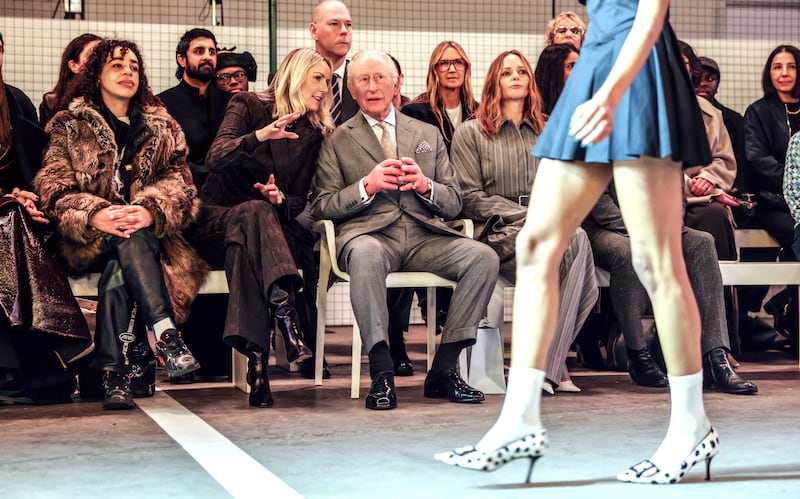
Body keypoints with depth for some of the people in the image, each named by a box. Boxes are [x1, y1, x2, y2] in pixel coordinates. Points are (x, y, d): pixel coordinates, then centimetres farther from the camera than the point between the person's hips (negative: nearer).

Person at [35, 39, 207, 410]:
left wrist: (150, 211, -22)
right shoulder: (69, 126, 11)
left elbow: (179, 183, 2)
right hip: (87, 240, -1)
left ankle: (113, 373, -41)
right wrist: (95, 215, -24)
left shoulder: (162, 126, 16)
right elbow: (53, 188, -2)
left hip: (149, 234, 2)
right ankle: (166, 335, -48)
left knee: (118, 266, -34)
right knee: (126, 239, -36)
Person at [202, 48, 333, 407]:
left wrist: (282, 200, -14)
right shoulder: (249, 105, 2)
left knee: (245, 245, -36)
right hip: (218, 219, -2)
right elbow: (215, 158, -15)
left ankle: (257, 358, -51)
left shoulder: (313, 132, 13)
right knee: (254, 212, -39)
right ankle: (287, 311, -56)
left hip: (275, 223, 2)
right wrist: (258, 136, -32)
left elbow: (300, 200, 11)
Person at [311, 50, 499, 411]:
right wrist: (367, 186, -10)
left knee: (483, 257, -25)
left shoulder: (428, 135, 23)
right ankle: (381, 373, -36)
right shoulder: (338, 141, 15)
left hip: (424, 236, 3)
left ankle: (444, 368, -19)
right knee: (364, 254, -40)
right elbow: (321, 206, 5)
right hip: (369, 233, -3)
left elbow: (454, 203, 17)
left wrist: (426, 186, -5)